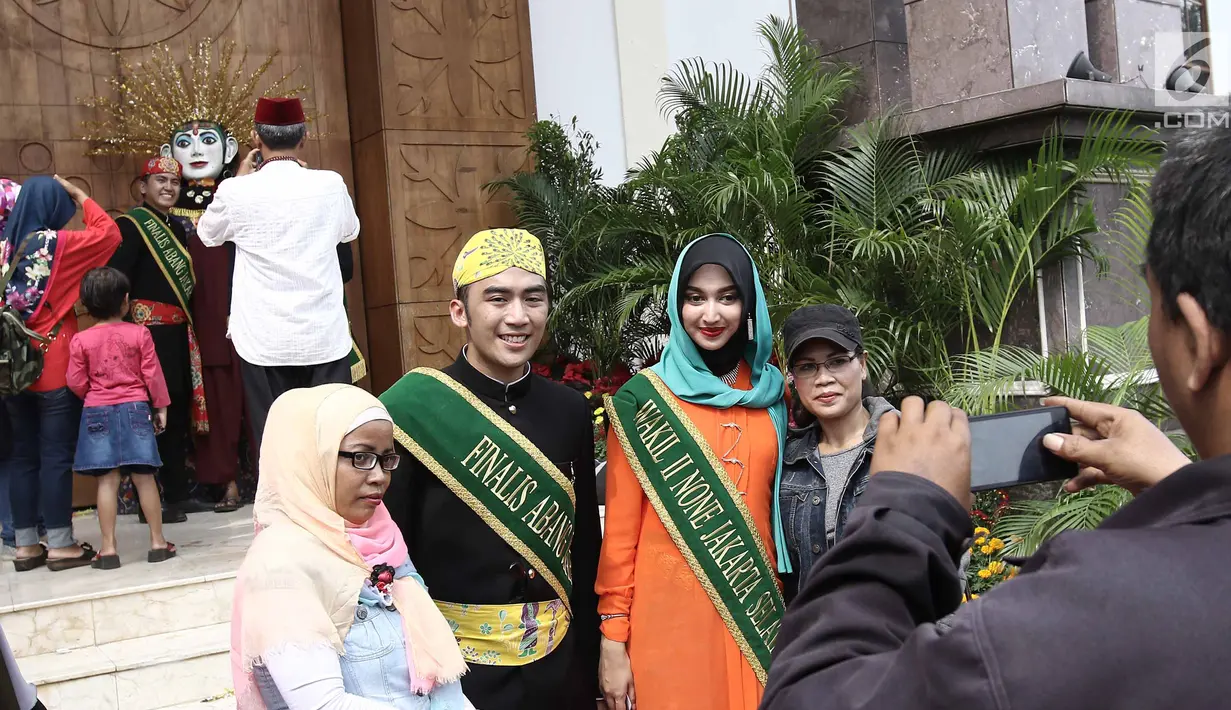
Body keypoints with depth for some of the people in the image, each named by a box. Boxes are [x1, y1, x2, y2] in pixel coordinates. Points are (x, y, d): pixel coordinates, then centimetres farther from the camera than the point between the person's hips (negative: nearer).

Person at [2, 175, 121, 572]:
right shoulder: (58, 243, -10)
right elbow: (109, 233, 0)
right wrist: (81, 196, 8)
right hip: (55, 366, -6)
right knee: (57, 454, -2)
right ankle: (60, 545, 2)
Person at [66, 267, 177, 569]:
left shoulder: (80, 340, -3)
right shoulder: (140, 334, -4)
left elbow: (77, 384, -1)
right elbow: (153, 375, -2)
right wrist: (161, 407, 9)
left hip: (98, 413, 0)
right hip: (135, 410, 0)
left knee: (107, 480, 1)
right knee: (144, 478, 5)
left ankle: (108, 548, 3)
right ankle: (158, 542, 10)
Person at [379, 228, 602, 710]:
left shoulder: (571, 413, -1)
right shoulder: (412, 412, -14)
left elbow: (586, 549, 7)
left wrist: (589, 662, 9)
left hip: (560, 667, 4)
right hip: (456, 670, -4)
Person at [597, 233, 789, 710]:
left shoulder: (772, 393, 5)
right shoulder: (642, 398, -5)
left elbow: (779, 507, 13)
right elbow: (620, 528, -5)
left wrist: (785, 610, 11)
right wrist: (613, 636, -7)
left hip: (753, 611, 4)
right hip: (669, 615, -3)